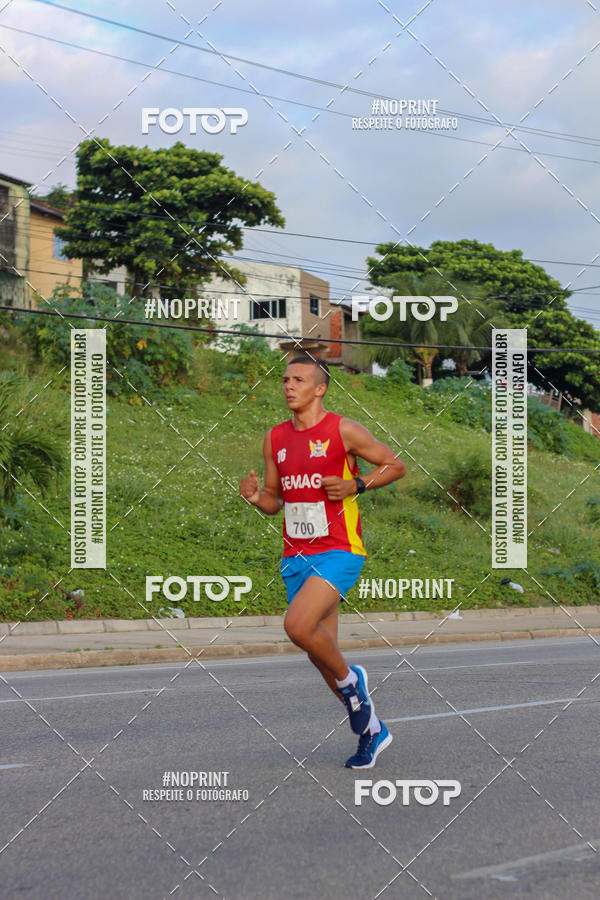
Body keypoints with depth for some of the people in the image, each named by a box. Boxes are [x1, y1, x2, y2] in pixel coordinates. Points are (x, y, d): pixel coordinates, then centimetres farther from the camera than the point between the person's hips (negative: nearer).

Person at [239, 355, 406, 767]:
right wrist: (256, 497, -4)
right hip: (296, 556, 7)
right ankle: (372, 730, 26)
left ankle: (350, 679, 3)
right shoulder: (275, 438, 10)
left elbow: (396, 466, 1)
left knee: (298, 626, -26)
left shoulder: (343, 430, -6)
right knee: (321, 650, 9)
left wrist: (355, 486, -14)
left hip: (338, 552, -7)